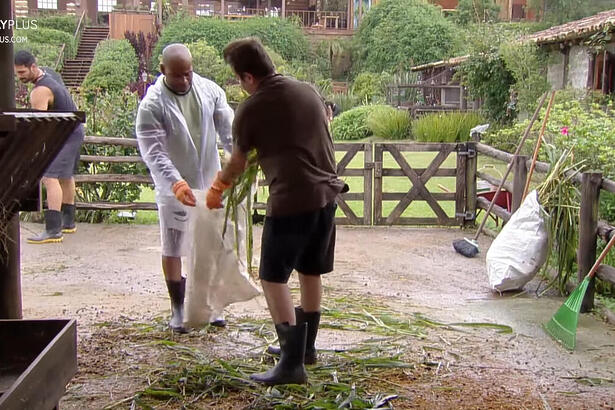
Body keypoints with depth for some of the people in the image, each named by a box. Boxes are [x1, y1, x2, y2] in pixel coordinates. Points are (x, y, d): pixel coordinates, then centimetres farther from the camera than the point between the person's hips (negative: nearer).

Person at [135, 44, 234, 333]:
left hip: (209, 182, 4)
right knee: (172, 249, 6)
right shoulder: (152, 104, -16)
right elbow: (153, 151, -22)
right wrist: (176, 183, -35)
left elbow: (228, 130, -4)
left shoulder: (210, 91, -3)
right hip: (173, 188, -3)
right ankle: (178, 307, 21)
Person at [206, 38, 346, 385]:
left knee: (274, 279, 1)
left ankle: (292, 364, -3)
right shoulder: (308, 90, 9)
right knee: (311, 272, 19)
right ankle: (305, 346, 33)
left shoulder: (251, 109, -7)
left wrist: (217, 190, 25)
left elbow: (237, 163, 7)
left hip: (291, 200, -7)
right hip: (327, 193, 7)